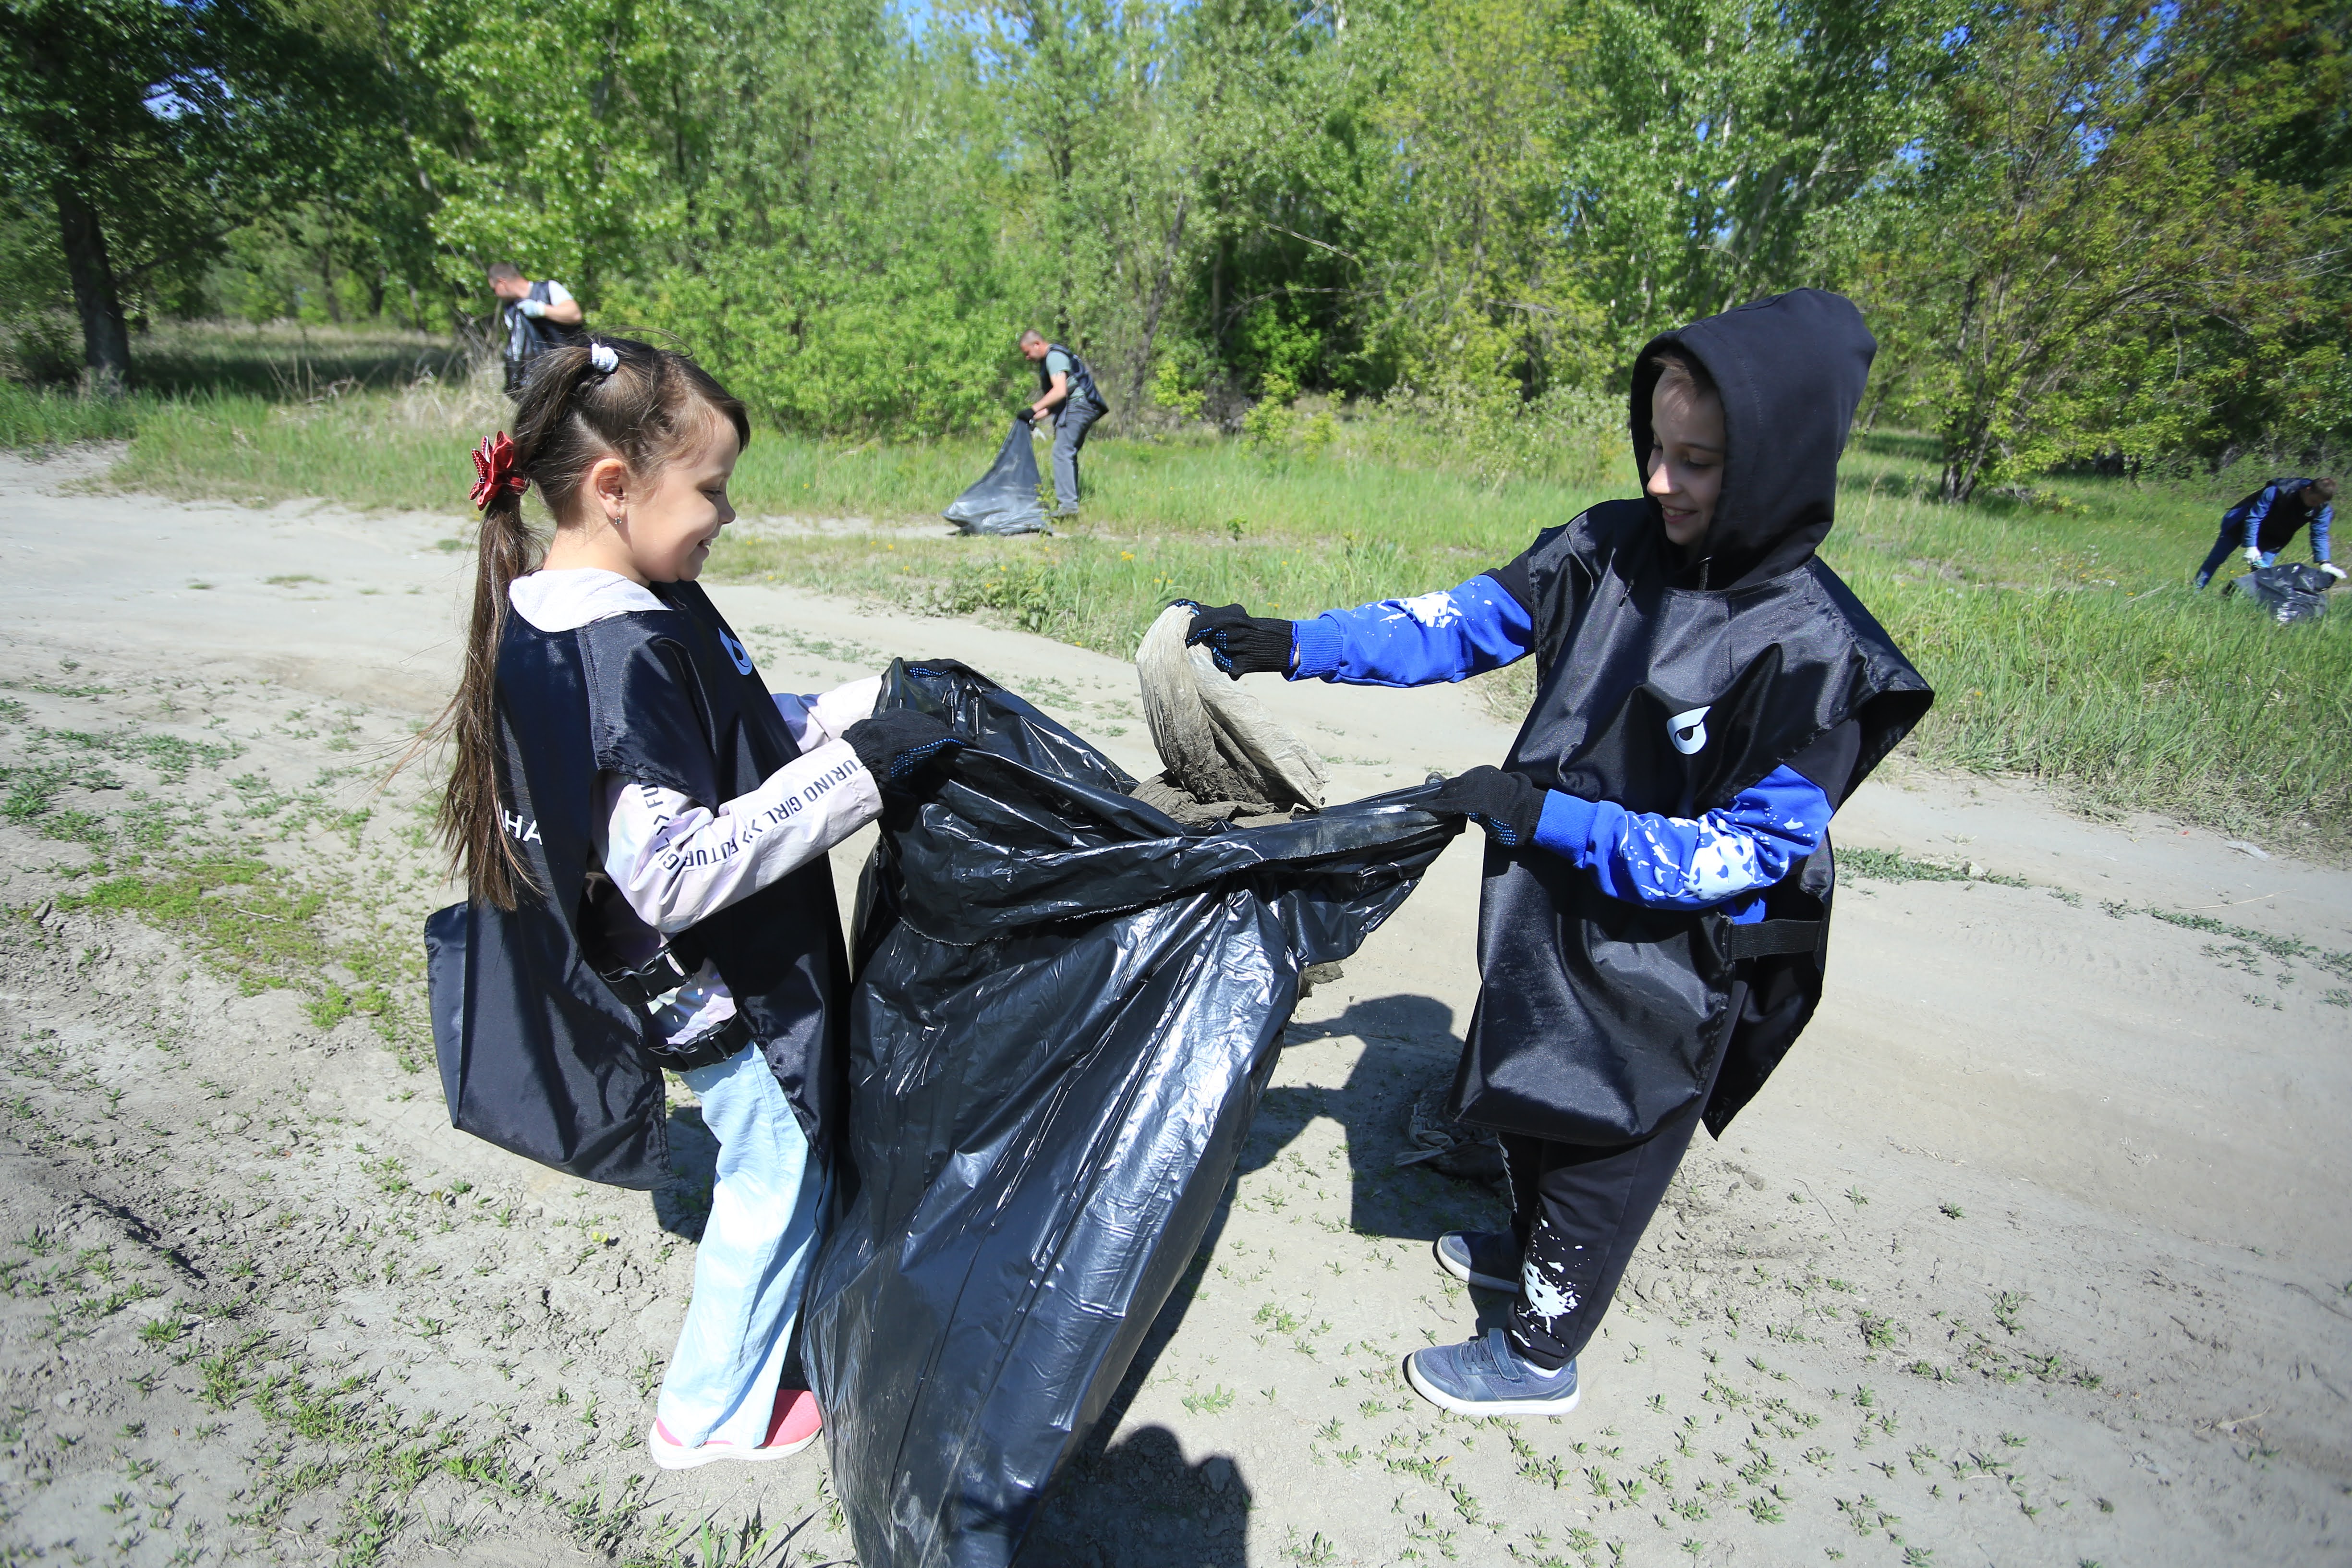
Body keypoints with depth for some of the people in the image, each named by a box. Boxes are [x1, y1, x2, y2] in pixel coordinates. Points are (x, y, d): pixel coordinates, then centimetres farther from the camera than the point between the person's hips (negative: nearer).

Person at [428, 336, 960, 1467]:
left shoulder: (634, 608, 0)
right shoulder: (614, 655, -30)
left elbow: (726, 749, 13)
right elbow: (673, 874, -32)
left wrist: (866, 704, 4)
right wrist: (857, 770, -31)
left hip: (728, 971, 9)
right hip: (719, 997, -9)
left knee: (790, 1157, 26)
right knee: (774, 1174, 12)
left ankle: (799, 1317, 50)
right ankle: (713, 1413, 35)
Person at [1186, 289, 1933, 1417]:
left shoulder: (1809, 650, -26)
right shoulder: (1614, 548, -10)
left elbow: (1744, 853, -25)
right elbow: (1461, 624, -5)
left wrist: (1543, 813, -30)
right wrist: (1296, 644, -15)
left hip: (1661, 968, -6)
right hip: (1548, 915, 6)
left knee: (1598, 1151, 15)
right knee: (1528, 1101, 28)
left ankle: (1539, 1357, 41)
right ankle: (1531, 1249, 58)